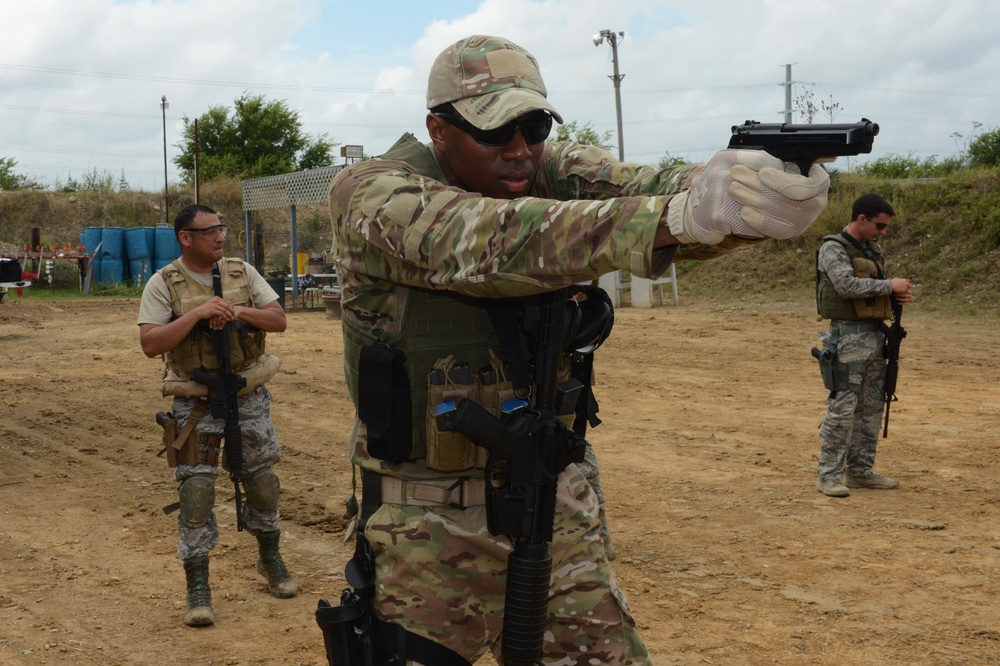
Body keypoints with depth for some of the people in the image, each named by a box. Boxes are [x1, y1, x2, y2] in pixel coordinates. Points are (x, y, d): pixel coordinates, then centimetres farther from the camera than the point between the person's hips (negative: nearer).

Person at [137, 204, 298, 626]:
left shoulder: (243, 273, 3)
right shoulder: (164, 284, -7)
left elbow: (279, 321, 0)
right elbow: (150, 344, -15)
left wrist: (240, 311, -18)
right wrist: (196, 313, -24)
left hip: (249, 396, 3)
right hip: (196, 403, -3)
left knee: (263, 483, 12)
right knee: (196, 492, -7)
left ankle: (270, 560, 35)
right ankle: (197, 589, 2)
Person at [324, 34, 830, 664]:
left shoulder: (551, 172, -2)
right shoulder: (371, 195, -16)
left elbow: (644, 188, -20)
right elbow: (486, 244, -34)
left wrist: (769, 183, -43)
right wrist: (681, 215, -46)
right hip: (431, 522, -4)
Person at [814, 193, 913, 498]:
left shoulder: (874, 250, 16)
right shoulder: (833, 248, -9)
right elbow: (847, 285, -23)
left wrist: (898, 296, 3)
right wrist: (889, 285, -17)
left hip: (875, 335, 8)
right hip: (848, 337, -8)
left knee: (871, 407, 11)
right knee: (842, 407, -8)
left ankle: (860, 470, 19)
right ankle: (830, 475, -3)